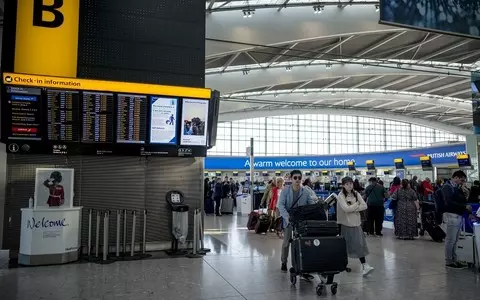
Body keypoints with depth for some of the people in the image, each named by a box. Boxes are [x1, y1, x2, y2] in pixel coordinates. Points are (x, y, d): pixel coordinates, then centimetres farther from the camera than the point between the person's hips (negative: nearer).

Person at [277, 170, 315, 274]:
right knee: (286, 242, 13)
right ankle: (284, 262, 33)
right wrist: (288, 217, -32)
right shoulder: (285, 190, -10)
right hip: (288, 220, -1)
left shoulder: (306, 192, -3)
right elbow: (281, 205, -18)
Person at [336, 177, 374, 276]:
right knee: (345, 245, 5)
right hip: (345, 223, -4)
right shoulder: (341, 196, -8)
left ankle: (364, 265, 5)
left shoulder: (356, 194, 6)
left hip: (356, 223, 4)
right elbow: (346, 209, -21)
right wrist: (357, 204, -8)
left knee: (359, 243, -1)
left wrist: (353, 208, -14)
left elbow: (365, 206, -3)